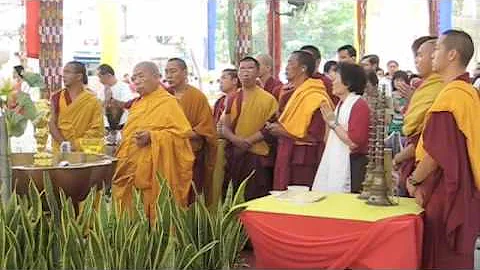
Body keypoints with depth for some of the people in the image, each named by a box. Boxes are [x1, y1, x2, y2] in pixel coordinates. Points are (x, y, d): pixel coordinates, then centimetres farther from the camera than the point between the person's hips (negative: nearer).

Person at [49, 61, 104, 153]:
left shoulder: (92, 101, -1)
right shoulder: (57, 97, 8)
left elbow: (97, 130, -5)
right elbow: (52, 123, 1)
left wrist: (77, 144, -14)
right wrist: (64, 143, -12)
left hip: (83, 152, -2)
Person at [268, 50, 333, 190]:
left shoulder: (315, 97, -14)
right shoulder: (290, 95, 12)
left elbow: (316, 136, -18)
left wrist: (285, 132, -15)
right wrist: (276, 127, 3)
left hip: (303, 161, -8)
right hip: (287, 157, 8)